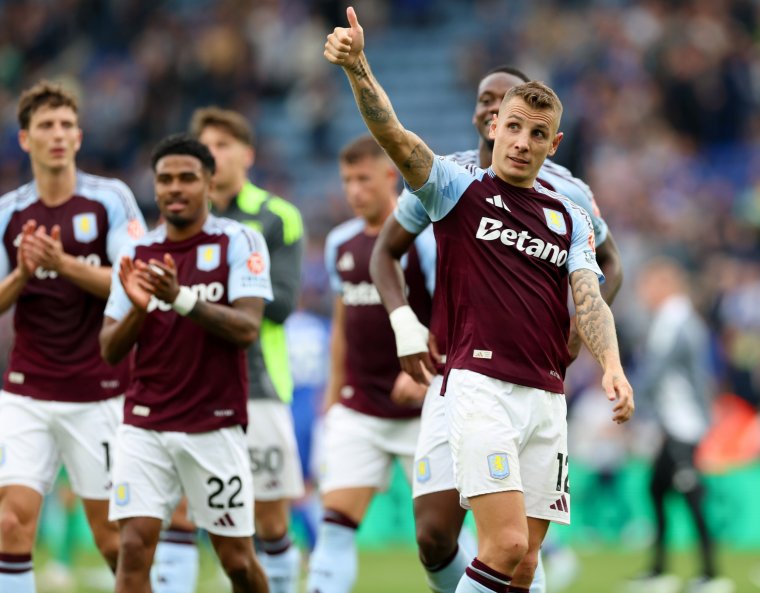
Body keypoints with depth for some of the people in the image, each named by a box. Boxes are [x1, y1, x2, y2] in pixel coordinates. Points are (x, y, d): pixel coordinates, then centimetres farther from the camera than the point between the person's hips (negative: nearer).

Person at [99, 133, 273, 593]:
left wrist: (181, 299, -28)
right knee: (134, 546, -13)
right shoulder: (137, 254, 8)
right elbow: (110, 350, 7)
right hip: (145, 426, 2)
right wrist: (137, 308, -14)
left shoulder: (240, 242, -2)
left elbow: (247, 329, -14)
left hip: (216, 426, -2)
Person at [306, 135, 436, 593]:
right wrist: (334, 392, 20)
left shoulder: (425, 238, -8)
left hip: (421, 411, -4)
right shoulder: (341, 244, 11)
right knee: (336, 519, -8)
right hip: (357, 410, 4)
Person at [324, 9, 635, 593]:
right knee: (504, 544, -19)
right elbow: (394, 136, -10)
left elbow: (588, 298, 4)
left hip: (547, 399, 5)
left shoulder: (570, 219, 17)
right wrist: (357, 67, -28)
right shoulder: (458, 189, 6)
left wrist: (611, 364, -17)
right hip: (481, 385, -5)